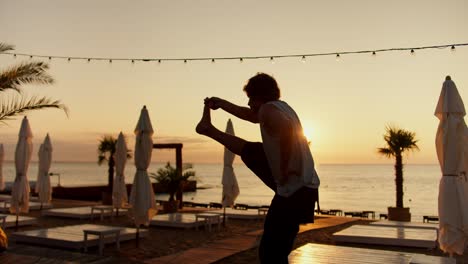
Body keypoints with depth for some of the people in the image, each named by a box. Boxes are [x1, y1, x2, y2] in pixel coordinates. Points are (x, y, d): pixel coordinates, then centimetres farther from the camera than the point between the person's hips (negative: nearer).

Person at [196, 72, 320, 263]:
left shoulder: (268, 109, -15)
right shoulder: (281, 107, 14)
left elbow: (287, 128, -38)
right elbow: (251, 115, 31)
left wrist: (284, 167, -26)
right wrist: (221, 103, 34)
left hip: (293, 192, -10)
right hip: (302, 182, 10)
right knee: (250, 152, 24)